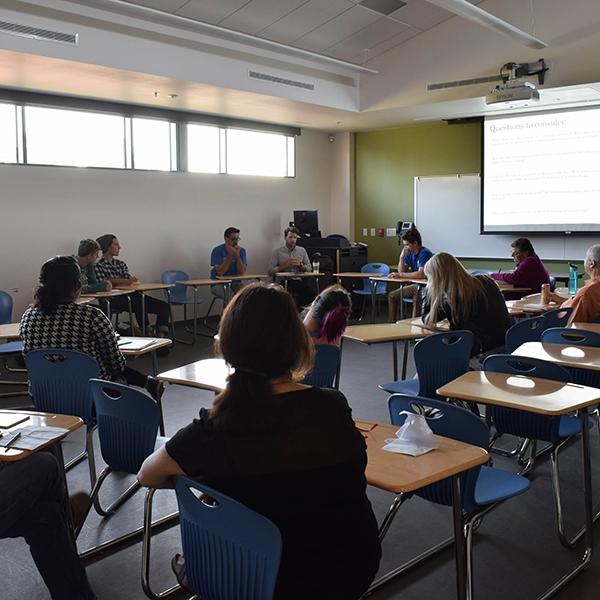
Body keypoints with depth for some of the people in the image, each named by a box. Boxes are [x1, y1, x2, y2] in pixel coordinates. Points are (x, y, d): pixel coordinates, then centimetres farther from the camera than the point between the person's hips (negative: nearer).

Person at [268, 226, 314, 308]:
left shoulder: (302, 250, 16)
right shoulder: (277, 252, 6)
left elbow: (309, 269, 14)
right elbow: (270, 271, -3)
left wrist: (300, 265, -6)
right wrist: (285, 265, -12)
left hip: (299, 280, 3)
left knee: (311, 292, -28)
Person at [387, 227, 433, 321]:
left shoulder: (424, 253, -20)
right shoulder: (410, 253, 5)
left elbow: (421, 274, -30)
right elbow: (401, 271, 5)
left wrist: (400, 275, -24)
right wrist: (402, 256, -9)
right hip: (418, 286, 9)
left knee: (417, 298, -38)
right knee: (392, 296, 11)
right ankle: (391, 323, 18)